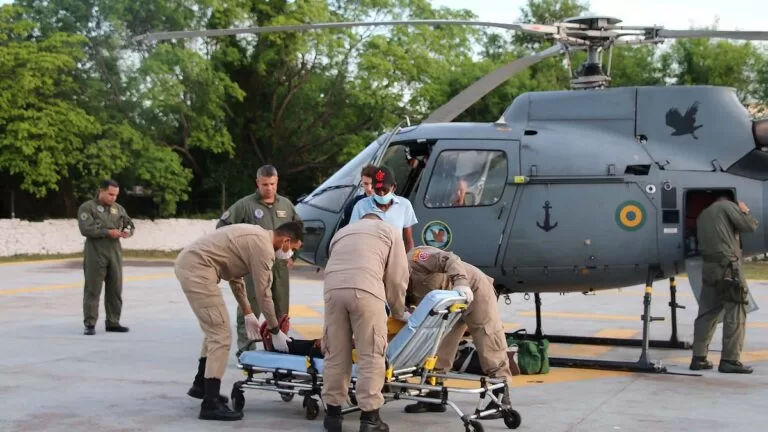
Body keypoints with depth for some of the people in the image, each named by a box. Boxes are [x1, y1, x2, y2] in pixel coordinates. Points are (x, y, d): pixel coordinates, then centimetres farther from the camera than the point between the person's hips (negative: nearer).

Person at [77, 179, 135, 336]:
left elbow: (130, 224, 17)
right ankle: (90, 324, 1)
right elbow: (86, 229, -15)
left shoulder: (118, 208, 13)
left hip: (115, 253, 5)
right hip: (95, 254, -5)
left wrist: (128, 231, -7)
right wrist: (108, 232, -19)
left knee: (115, 290, 9)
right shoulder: (87, 207, -4)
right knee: (92, 290, -3)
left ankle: (113, 322, 19)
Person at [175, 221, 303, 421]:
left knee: (214, 329, 23)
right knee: (221, 335, -8)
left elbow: (234, 275, 28)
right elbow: (263, 293, -7)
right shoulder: (263, 247, -11)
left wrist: (248, 313, 29)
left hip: (186, 262, 11)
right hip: (197, 269, -11)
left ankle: (201, 384, 36)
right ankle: (210, 404, -6)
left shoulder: (255, 236, 19)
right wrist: (276, 331, 5)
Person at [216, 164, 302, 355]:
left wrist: (292, 251, 13)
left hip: (280, 264, 5)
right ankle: (245, 349, -1)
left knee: (280, 310, 9)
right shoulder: (246, 205, -4)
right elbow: (222, 226, -3)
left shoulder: (286, 204, 11)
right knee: (250, 309, -6)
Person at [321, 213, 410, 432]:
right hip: (365, 290, -4)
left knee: (335, 352, 12)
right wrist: (399, 311, 31)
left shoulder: (341, 232, 39)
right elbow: (396, 277, 19)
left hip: (333, 288, 4)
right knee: (371, 355, 2)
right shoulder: (389, 230, 27)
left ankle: (333, 413, 18)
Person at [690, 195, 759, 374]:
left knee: (707, 313, 10)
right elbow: (750, 226, -6)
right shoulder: (727, 206, 0)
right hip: (728, 266, -7)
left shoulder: (702, 215, 24)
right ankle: (730, 360, -6)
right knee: (735, 313, -4)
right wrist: (745, 212, 15)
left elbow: (702, 240, 19)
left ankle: (699, 358, 9)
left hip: (708, 266, 8)